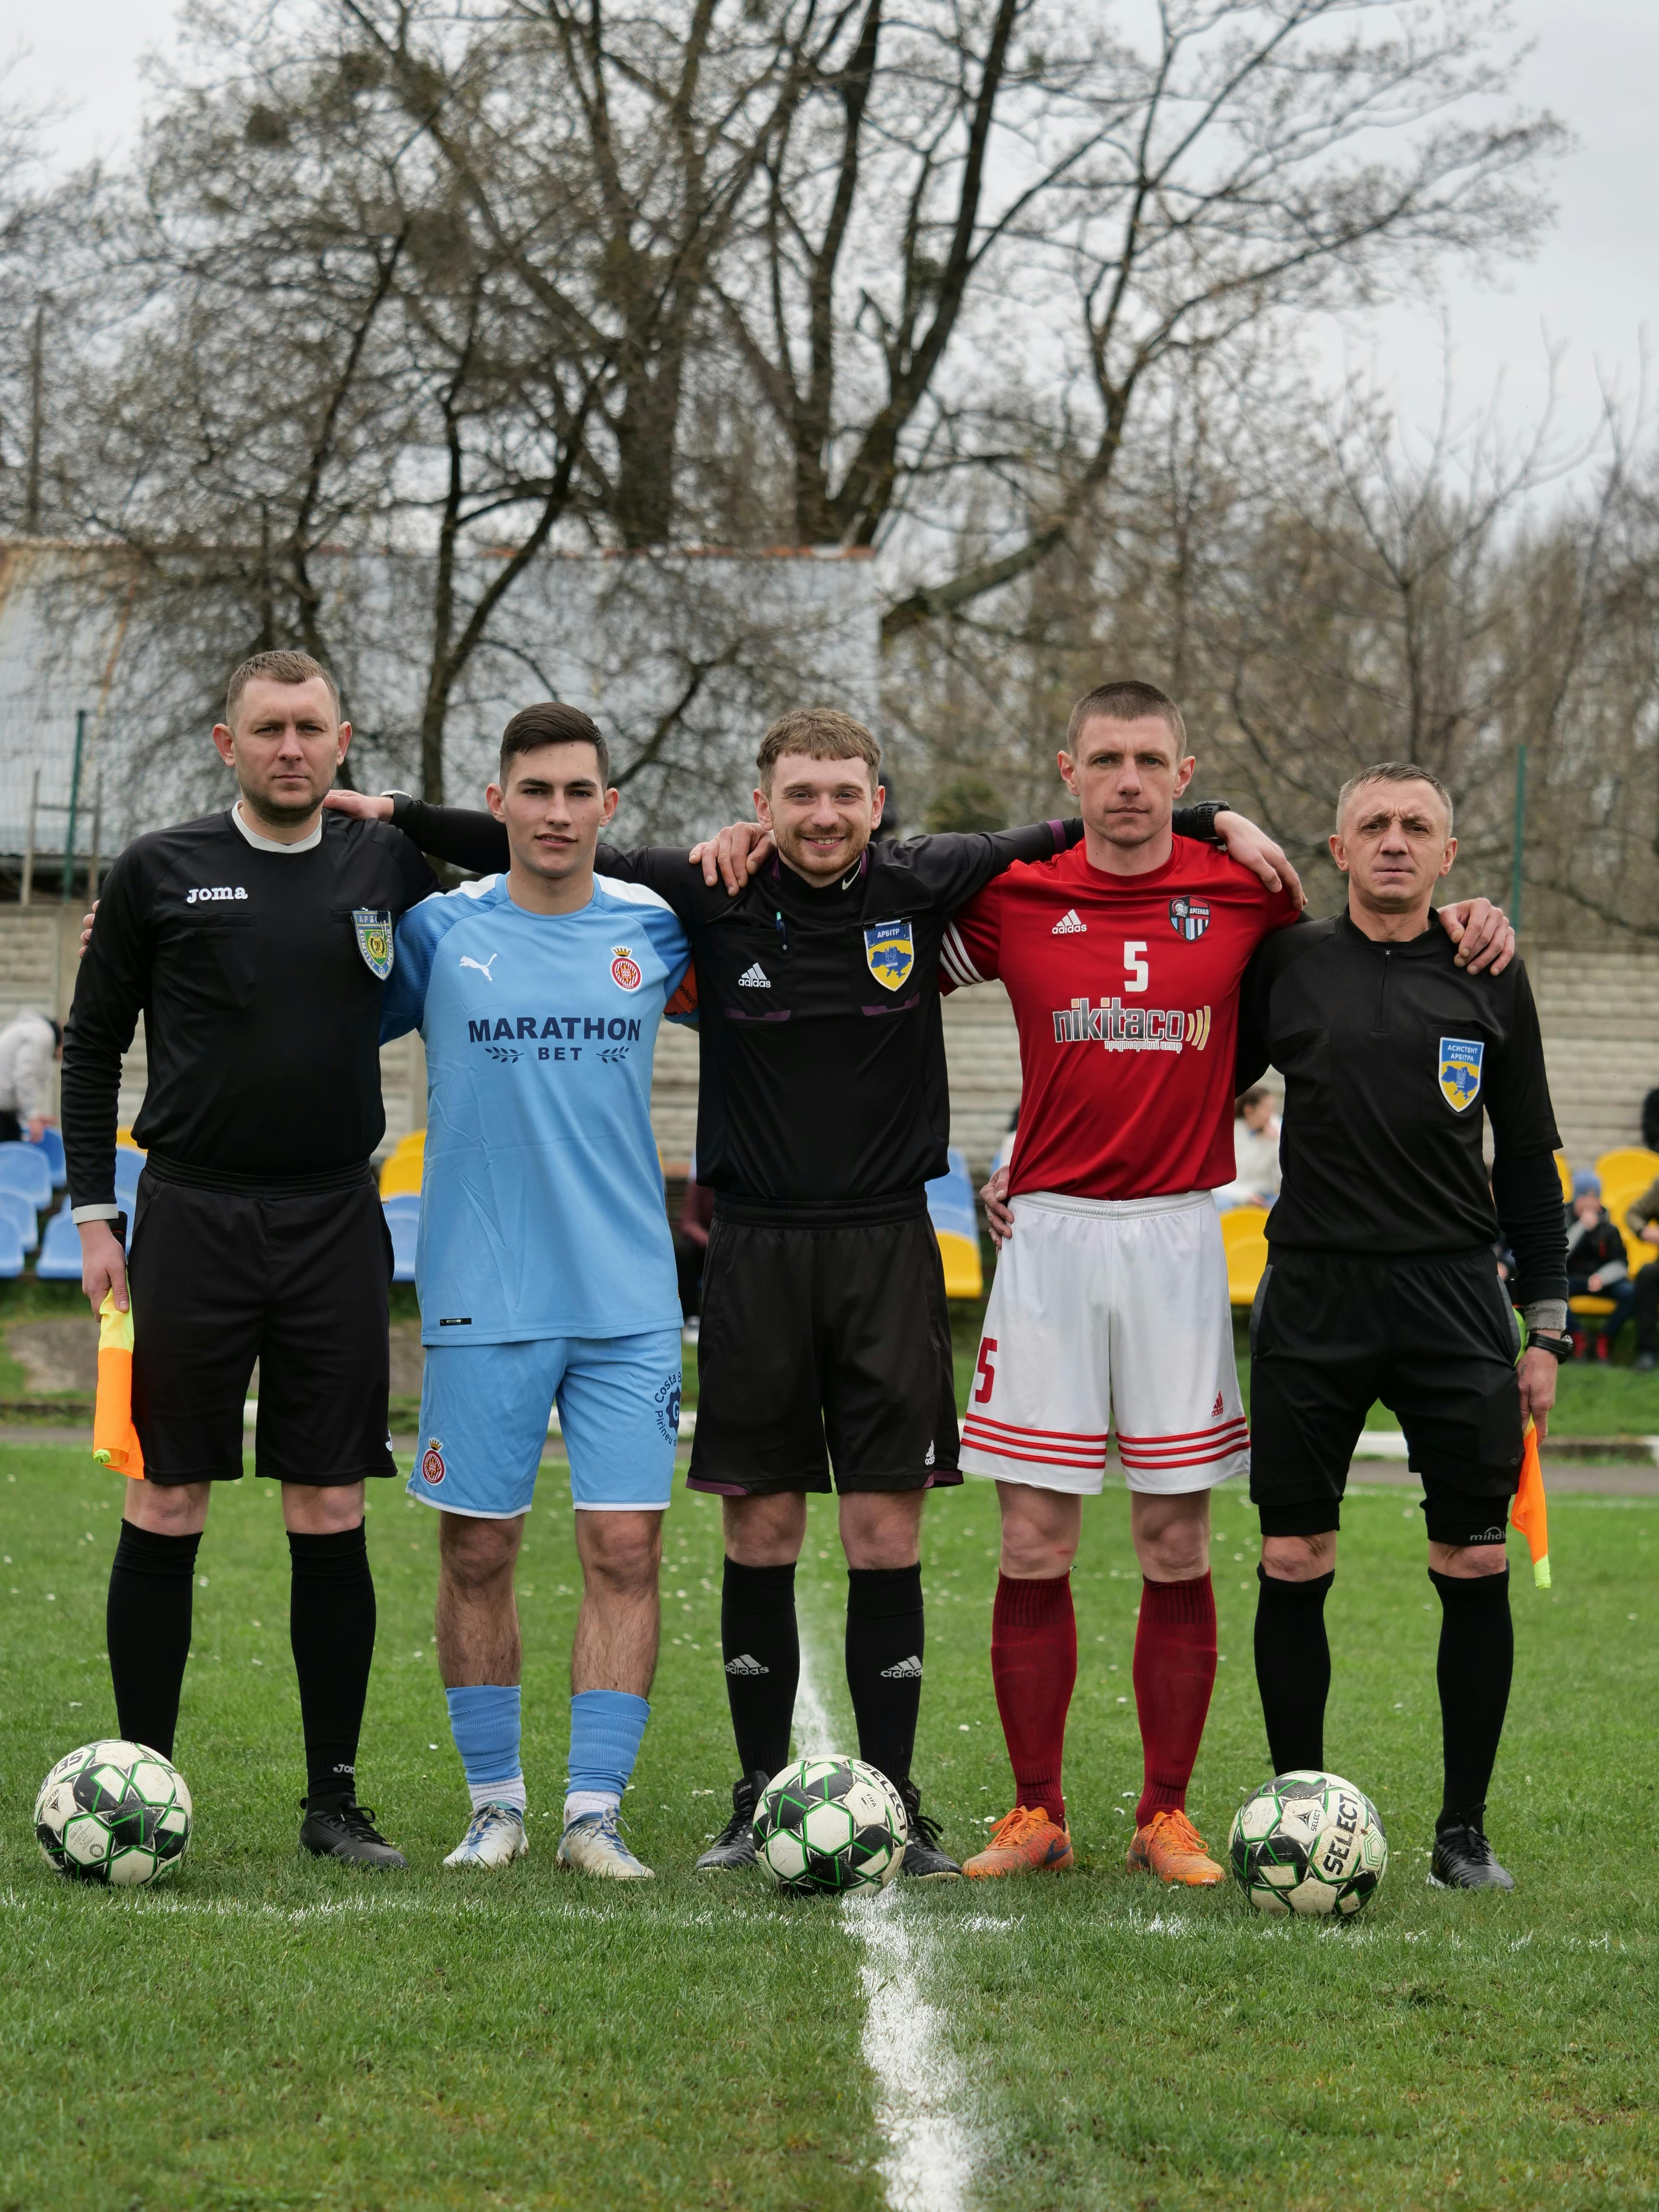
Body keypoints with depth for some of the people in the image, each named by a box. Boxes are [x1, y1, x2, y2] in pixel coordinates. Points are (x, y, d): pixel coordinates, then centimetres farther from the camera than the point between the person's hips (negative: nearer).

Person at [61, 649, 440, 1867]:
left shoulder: (391, 866, 6)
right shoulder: (161, 872, 2)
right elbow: (94, 1046, 6)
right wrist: (94, 1215, 0)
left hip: (336, 1223, 2)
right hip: (192, 1218, -1)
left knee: (333, 1514, 3)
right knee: (166, 1506, 0)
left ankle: (336, 1799, 11)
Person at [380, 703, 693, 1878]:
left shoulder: (656, 929, 5)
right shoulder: (436, 931, 1)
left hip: (629, 1297, 1)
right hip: (481, 1295, -1)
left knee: (626, 1548, -4)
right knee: (479, 1552, 3)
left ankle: (595, 1810, 2)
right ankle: (496, 1802, 16)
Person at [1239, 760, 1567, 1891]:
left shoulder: (1491, 980, 7)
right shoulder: (1285, 967, 5)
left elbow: (1528, 1160, 11)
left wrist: (1544, 1329, 7)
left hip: (1454, 1294, 0)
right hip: (1312, 1298, 0)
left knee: (1476, 1565, -1)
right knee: (1294, 1564, 0)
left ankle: (1464, 1830, 10)